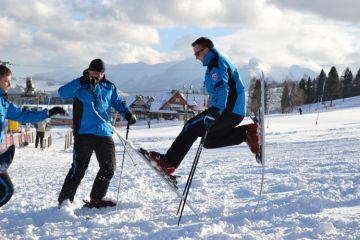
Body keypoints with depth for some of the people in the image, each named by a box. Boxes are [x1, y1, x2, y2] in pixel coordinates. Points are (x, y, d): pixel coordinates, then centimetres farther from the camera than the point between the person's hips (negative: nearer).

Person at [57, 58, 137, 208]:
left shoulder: (109, 87, 13)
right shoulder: (80, 86, 0)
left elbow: (118, 102, 18)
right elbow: (63, 93, -14)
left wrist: (127, 113, -2)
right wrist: (81, 82, -25)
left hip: (104, 134, 5)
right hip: (84, 134, -5)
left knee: (109, 168, 8)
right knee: (79, 169, -6)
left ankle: (96, 199, 21)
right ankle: (65, 200, 6)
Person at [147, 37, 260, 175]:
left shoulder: (216, 63, -12)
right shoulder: (219, 61, 20)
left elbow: (221, 88, -28)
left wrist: (216, 112, -40)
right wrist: (213, 110, 41)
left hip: (229, 111, -10)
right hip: (237, 112, 10)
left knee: (192, 127, -7)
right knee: (209, 141, 15)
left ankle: (169, 162, -8)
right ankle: (245, 133, 5)